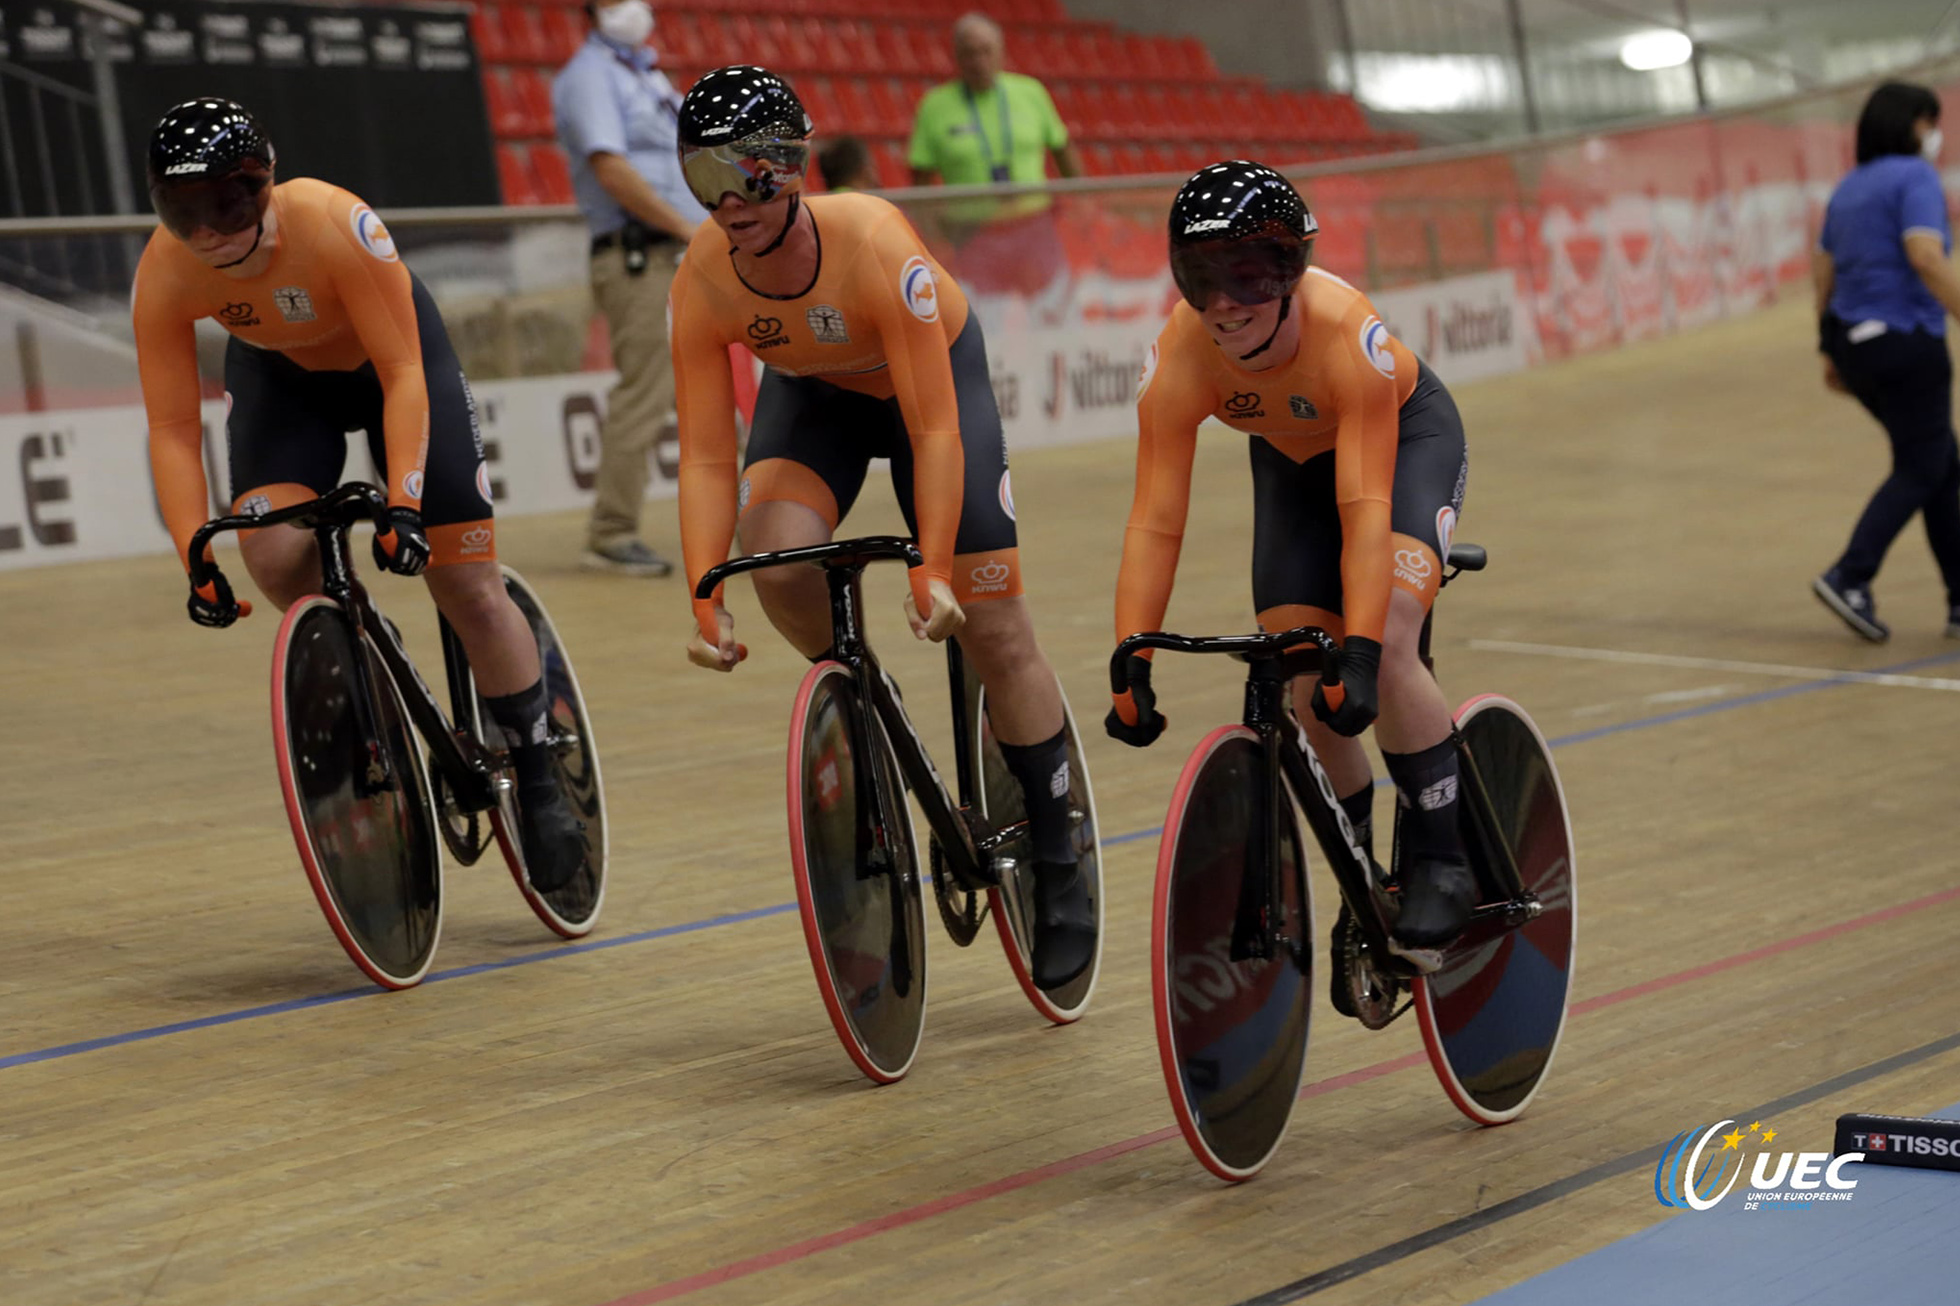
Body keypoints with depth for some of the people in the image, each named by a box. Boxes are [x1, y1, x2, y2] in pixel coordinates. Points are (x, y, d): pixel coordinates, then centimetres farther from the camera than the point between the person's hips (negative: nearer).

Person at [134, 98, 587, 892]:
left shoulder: (337, 226, -38)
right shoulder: (164, 275, -29)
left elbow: (403, 374, -33)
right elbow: (172, 428, -24)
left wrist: (403, 502, -41)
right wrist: (197, 560, -32)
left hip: (389, 356, -2)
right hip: (280, 377, 2)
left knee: (470, 587, -5)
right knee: (273, 555, -24)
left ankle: (539, 788, 13)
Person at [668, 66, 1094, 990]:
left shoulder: (875, 247, -38)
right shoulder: (703, 283, -28)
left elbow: (933, 430, -35)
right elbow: (704, 455, -25)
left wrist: (931, 573, -41)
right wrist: (705, 603, -33)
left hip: (937, 376, -3)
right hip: (810, 394, 3)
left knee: (993, 629, -6)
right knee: (776, 556, -29)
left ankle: (1057, 870, 9)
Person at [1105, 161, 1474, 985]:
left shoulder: (1346, 334, -39)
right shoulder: (1178, 360, -30)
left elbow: (1365, 506, -41)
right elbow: (1155, 522, -31)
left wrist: (1360, 652, -48)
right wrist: (1132, 664, -38)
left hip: (1406, 435, -4)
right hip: (1292, 458, 4)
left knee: (1386, 645, -27)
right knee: (1302, 688, -8)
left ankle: (1441, 861, -10)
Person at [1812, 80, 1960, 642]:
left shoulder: (1849, 188, 15)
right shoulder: (1915, 177, -10)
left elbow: (1823, 273, 16)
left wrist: (1832, 352, 21)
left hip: (1856, 343, 9)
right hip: (1905, 344, -9)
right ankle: (1849, 578, -9)